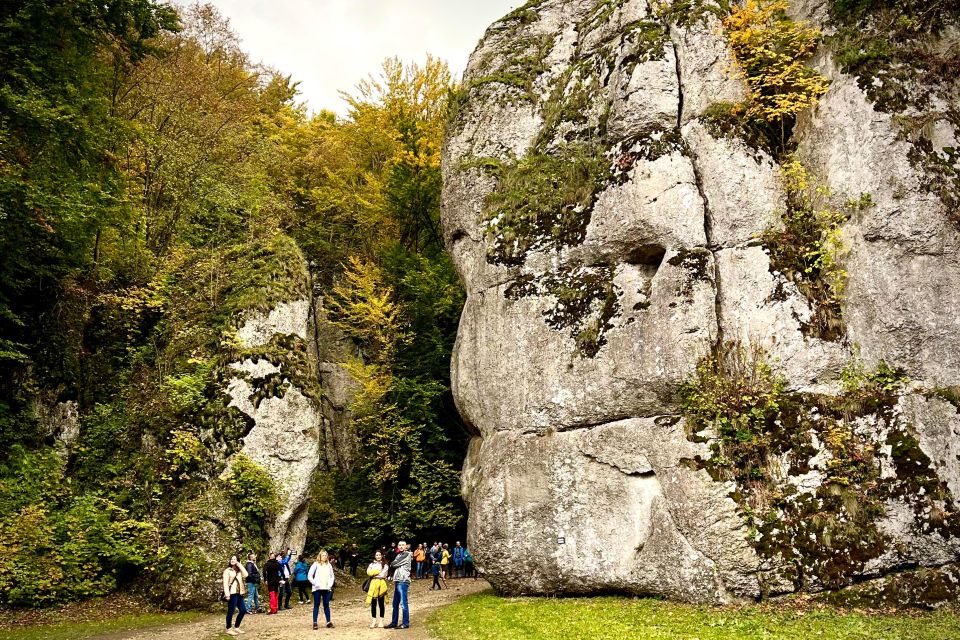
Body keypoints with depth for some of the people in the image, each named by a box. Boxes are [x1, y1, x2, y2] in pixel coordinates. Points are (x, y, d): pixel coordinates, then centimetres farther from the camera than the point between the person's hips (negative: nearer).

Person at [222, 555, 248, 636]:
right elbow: (225, 583, -8)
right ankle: (229, 629, 2)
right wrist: (227, 594, -19)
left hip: (239, 593, 7)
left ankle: (236, 627, 17)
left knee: (243, 610, 6)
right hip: (232, 593, -7)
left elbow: (245, 575, -1)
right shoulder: (227, 571, 1)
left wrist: (239, 565, 1)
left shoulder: (239, 571, 19)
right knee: (231, 611, -6)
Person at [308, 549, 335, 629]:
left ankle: (328, 622, 9)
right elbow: (309, 576, -4)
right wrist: (315, 583, -11)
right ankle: (315, 623, 2)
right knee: (316, 605, -1)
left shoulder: (329, 565, 9)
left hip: (326, 589, 3)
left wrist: (330, 584, 3)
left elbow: (332, 576, 16)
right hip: (317, 589, -3)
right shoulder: (316, 564, -3)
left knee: (326, 605, 6)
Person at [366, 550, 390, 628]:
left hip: (381, 584, -2)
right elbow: (368, 572, -1)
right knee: (373, 603, 2)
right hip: (373, 584, 2)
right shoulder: (372, 564, 13)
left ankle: (381, 621, 10)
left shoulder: (385, 565, 5)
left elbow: (382, 574, -5)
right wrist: (378, 572, -7)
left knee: (381, 603, 2)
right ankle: (374, 620, 10)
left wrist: (373, 573, 0)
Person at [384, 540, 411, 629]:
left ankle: (406, 623, -2)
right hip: (397, 581, 9)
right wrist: (393, 565, -4)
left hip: (403, 581, -9)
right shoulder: (399, 555, 20)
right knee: (395, 604, 11)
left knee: (403, 603, -7)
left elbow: (393, 564, -9)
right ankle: (394, 622, 18)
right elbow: (393, 566, 15)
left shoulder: (407, 554, -7)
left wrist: (391, 564, 9)